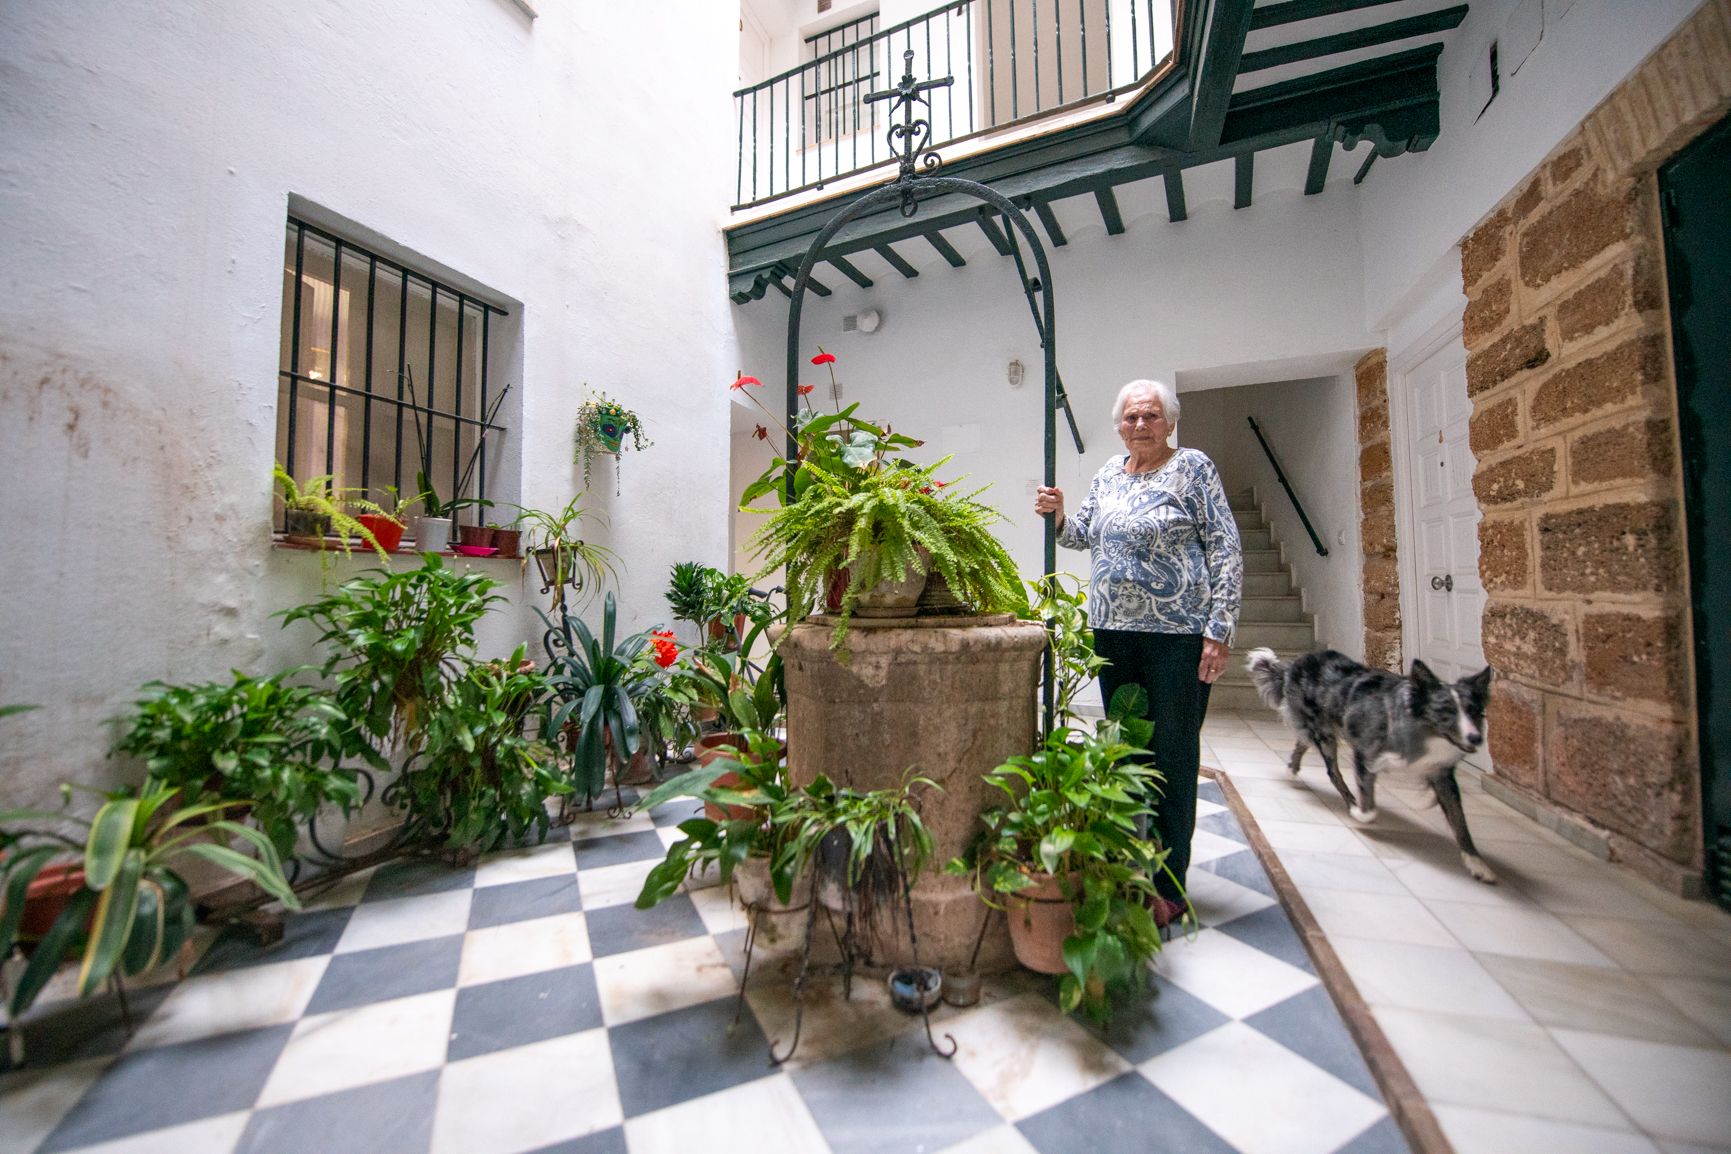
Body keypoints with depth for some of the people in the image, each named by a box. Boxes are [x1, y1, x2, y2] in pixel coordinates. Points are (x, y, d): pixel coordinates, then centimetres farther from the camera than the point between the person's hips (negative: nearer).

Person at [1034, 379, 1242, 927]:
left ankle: (1170, 887, 18)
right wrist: (1058, 514, -2)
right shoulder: (1109, 473, 13)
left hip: (1177, 633, -5)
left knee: (1173, 755, 2)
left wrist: (1219, 630, -13)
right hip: (1114, 630, 5)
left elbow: (1226, 551, -7)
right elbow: (1084, 535, 20)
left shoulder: (1193, 467, -3)